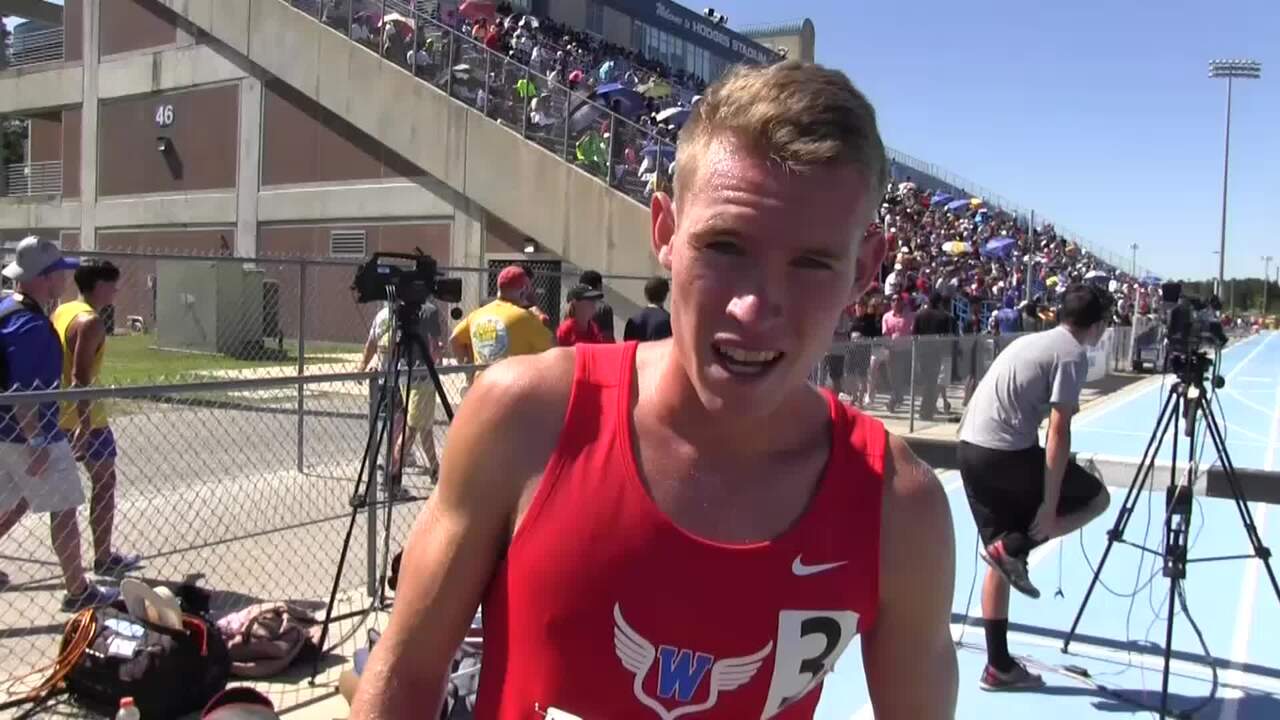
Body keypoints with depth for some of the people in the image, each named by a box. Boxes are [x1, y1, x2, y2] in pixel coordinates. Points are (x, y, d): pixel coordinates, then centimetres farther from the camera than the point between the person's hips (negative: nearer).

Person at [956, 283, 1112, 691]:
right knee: (1097, 498, 14)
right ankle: (1012, 547, -3)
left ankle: (1000, 667, 17)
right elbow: (1057, 434, -13)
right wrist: (1049, 504, -12)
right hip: (1006, 451, -8)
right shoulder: (1073, 355, -5)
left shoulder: (1033, 340, 20)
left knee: (1000, 562, 15)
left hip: (970, 447, 8)